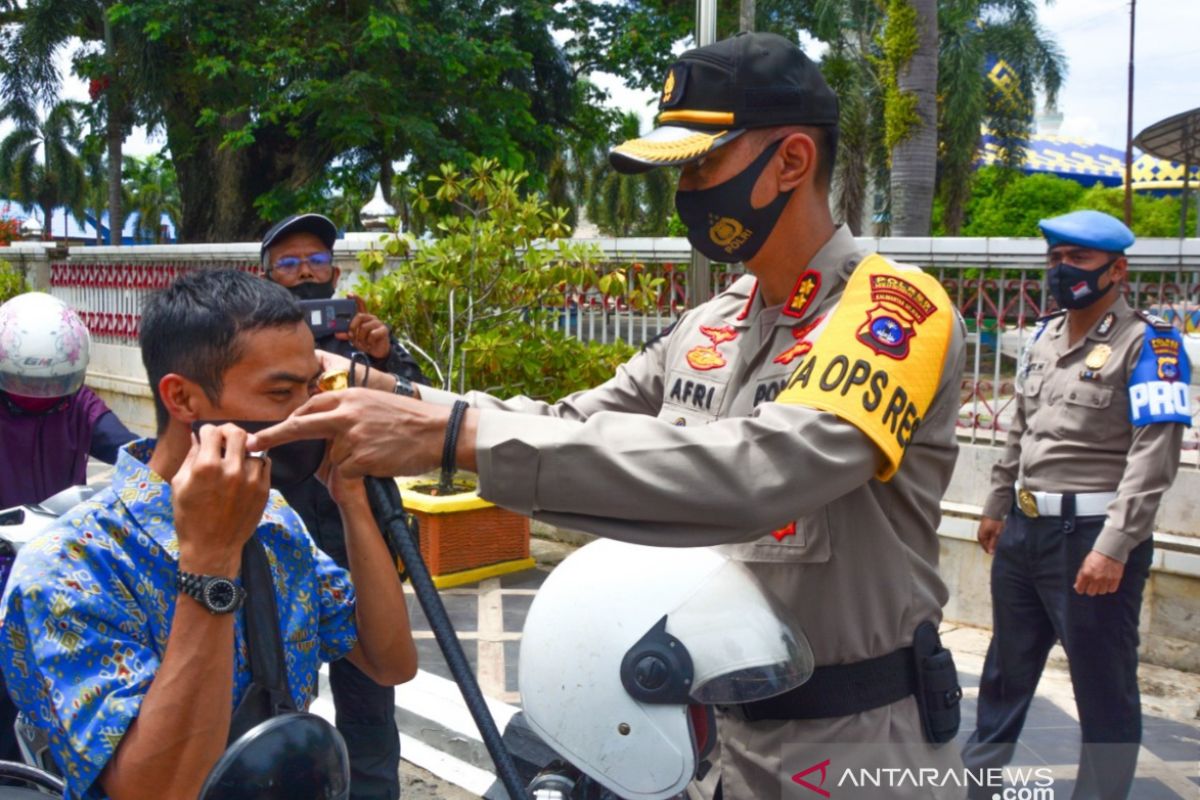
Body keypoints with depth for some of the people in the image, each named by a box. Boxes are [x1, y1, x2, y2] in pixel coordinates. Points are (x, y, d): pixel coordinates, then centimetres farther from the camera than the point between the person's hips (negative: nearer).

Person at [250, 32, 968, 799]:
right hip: (729, 718, 6)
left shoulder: (896, 313, -20)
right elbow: (576, 427, 7)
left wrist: (459, 434, -38)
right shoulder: (708, 327, 4)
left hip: (855, 736, -6)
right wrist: (404, 403, -10)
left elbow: (753, 472, -35)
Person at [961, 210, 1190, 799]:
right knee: (1007, 664, 23)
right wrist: (996, 506, 21)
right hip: (1023, 529, 8)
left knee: (1103, 685, 4)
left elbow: (1154, 455, -19)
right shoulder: (1044, 335, 12)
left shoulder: (1148, 344, -11)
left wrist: (1114, 545, -25)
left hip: (1093, 535, -8)